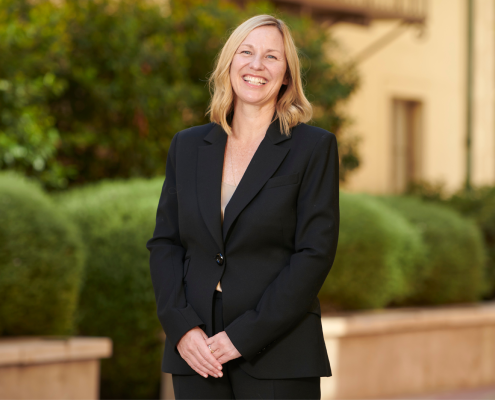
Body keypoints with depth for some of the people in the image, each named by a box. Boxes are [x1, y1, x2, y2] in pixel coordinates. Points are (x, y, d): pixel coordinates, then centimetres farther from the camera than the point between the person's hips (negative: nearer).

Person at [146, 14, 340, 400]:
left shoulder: (314, 147, 0)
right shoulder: (187, 146, 12)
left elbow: (316, 253, -7)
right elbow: (164, 243, 10)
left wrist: (243, 336, -12)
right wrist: (182, 328, -6)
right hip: (196, 355, 3)